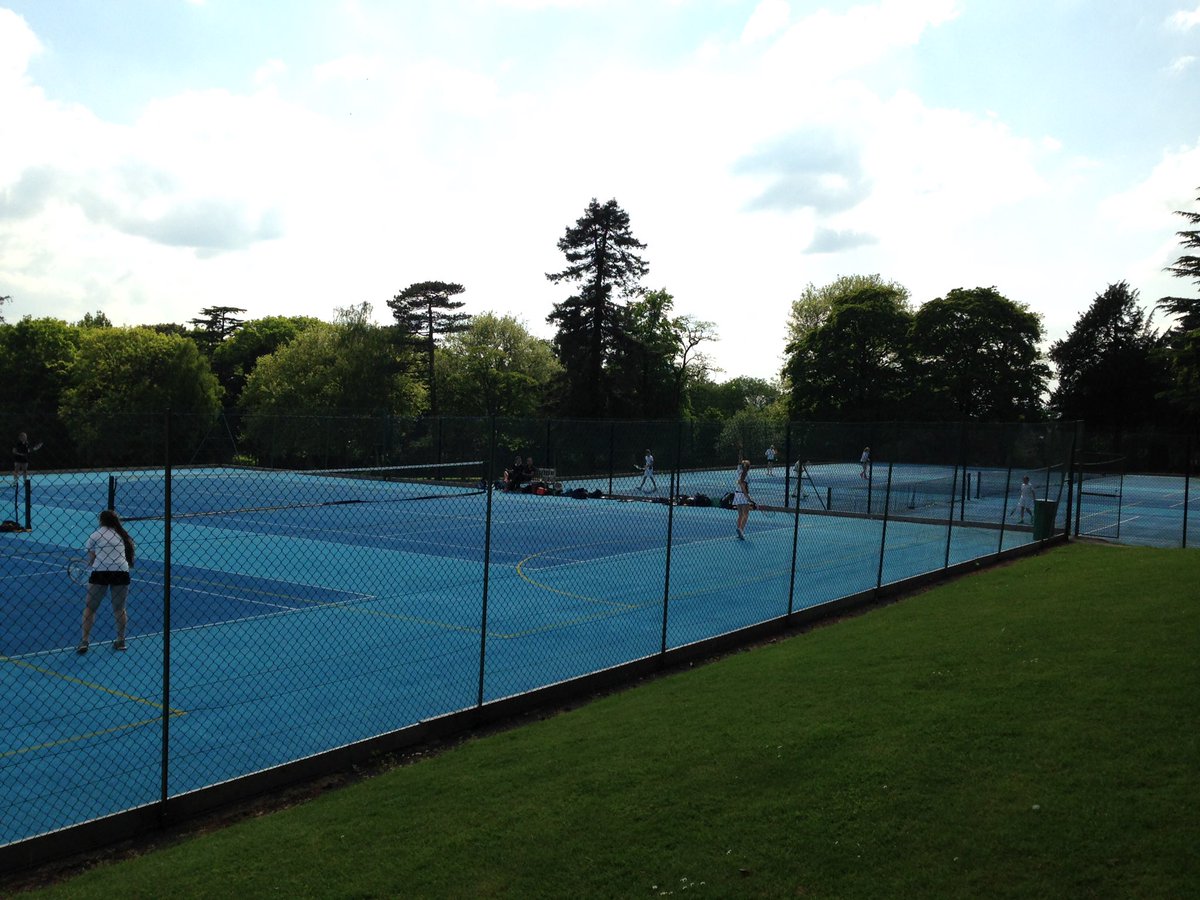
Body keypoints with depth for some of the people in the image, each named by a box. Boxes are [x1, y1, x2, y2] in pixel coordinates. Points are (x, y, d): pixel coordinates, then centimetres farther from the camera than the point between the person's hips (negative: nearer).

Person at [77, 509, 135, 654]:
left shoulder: (96, 535, 8)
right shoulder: (122, 535, 18)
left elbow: (90, 559, 7)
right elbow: (128, 555, 13)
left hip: (100, 572, -3)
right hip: (121, 571, 3)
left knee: (90, 608, 9)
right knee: (119, 609, 14)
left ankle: (84, 641, 3)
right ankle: (121, 641, 20)